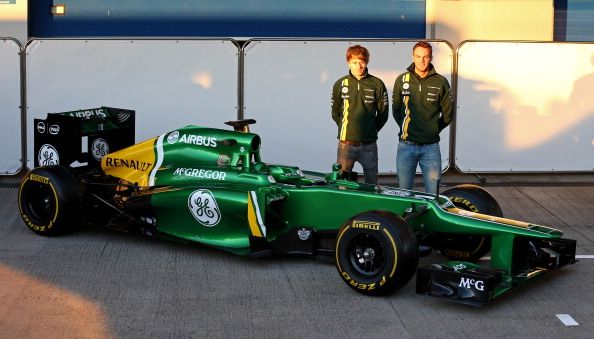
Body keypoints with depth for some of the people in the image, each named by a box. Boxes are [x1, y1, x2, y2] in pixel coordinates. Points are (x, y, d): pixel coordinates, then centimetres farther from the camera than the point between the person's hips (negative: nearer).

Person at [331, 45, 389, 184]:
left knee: (372, 183, 7)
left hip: (369, 145, 0)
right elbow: (335, 112, 12)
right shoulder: (340, 84, 3)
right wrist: (345, 129, 7)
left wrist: (371, 130, 8)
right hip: (345, 144, 0)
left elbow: (383, 113, 7)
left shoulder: (377, 84, 0)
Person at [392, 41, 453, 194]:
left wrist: (434, 130, 10)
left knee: (433, 192, 2)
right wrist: (406, 129, 10)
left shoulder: (441, 82, 1)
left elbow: (448, 113, 10)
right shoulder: (402, 80, 3)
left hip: (431, 147, 0)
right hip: (406, 145, 1)